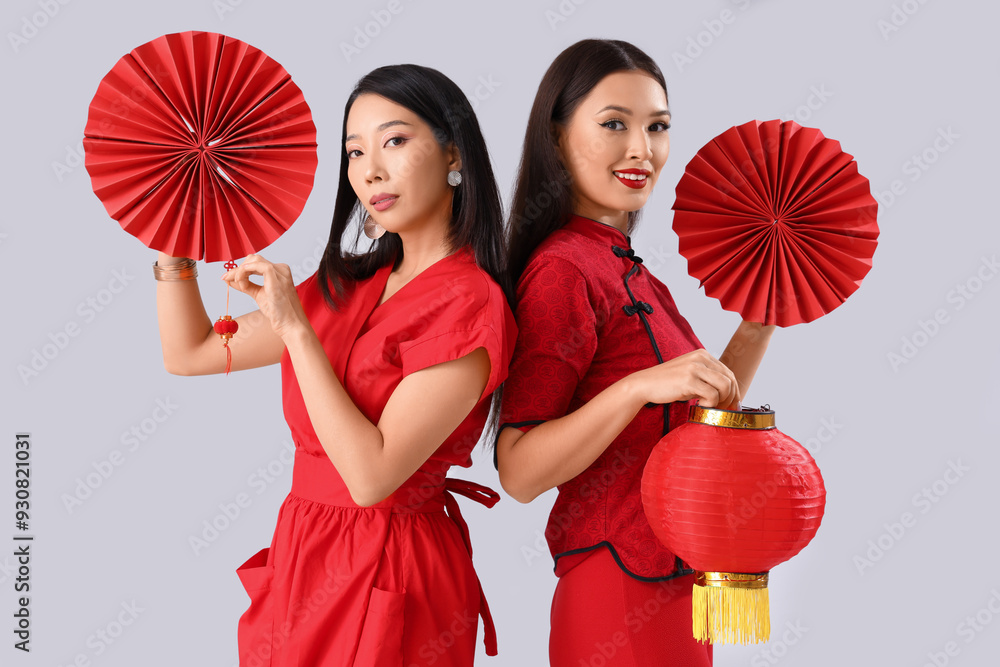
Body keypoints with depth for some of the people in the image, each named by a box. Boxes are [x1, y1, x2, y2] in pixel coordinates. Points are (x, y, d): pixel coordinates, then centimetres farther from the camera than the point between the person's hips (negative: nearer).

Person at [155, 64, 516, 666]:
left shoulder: (469, 303, -16)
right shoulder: (349, 286, 6)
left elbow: (371, 476, -23)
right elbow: (190, 354, 11)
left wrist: (294, 327, -21)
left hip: (386, 579, -7)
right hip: (304, 556, 7)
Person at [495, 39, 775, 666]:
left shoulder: (626, 270, 10)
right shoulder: (562, 269, -16)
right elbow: (520, 473, -22)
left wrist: (758, 327, 7)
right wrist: (640, 386, -31)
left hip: (674, 584, 9)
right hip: (623, 590, -9)